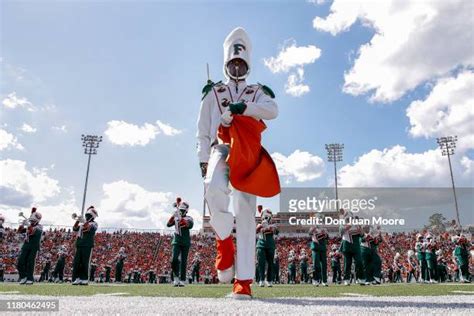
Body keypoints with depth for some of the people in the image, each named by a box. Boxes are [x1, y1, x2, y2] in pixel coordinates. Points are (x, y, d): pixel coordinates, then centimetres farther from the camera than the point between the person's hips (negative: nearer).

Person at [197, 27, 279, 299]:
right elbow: (203, 129, 16)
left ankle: (243, 281, -5)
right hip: (221, 148, 0)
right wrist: (203, 159, 5)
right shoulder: (213, 92, 21)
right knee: (214, 188, -35)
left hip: (248, 155, 1)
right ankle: (225, 240, -11)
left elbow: (273, 110, -3)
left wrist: (245, 107, -19)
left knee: (246, 213, -6)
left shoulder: (257, 92, 20)